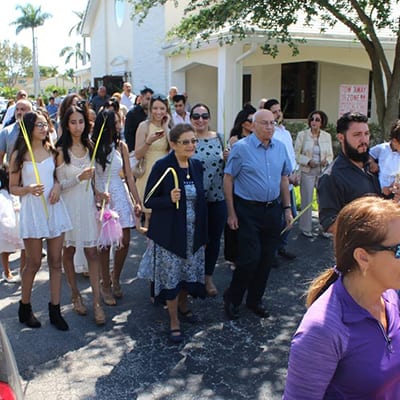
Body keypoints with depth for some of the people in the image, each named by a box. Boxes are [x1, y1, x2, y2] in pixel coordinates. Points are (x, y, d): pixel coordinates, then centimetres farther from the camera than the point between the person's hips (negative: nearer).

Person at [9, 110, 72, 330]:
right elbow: (13, 188, -1)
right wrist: (29, 189, -20)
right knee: (34, 262, 5)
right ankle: (25, 306, 25)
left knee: (55, 262, 5)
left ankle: (55, 310, 14)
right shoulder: (19, 155, -4)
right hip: (32, 210, -4)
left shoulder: (51, 150, 7)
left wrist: (58, 186, -4)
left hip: (54, 208, 4)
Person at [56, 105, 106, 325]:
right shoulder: (61, 151, -7)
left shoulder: (89, 147, 6)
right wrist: (79, 178, -23)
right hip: (69, 205, -3)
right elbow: (60, 184, -9)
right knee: (69, 251, 11)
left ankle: (97, 303, 1)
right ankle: (75, 295, 28)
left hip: (88, 203, 3)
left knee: (92, 252, -1)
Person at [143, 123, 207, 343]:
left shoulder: (196, 165, 3)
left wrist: (204, 232, 12)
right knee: (171, 275, 3)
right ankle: (174, 321, 20)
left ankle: (183, 305, 43)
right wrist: (169, 199, -29)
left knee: (189, 272, 16)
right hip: (170, 232, -5)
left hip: (193, 232, 5)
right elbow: (148, 201, -10)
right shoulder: (162, 166, -14)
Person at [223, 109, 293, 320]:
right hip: (248, 210, -5)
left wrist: (287, 208, 10)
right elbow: (228, 180, -7)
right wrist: (231, 213, -10)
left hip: (273, 209, 5)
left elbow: (284, 178, 15)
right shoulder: (241, 148, -9)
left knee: (267, 259, 10)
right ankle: (231, 299, 14)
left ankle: (255, 300, 27)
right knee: (250, 258, -7)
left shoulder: (280, 147, 7)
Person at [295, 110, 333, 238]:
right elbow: (296, 154, -3)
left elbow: (330, 155, 11)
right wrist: (308, 161, -17)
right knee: (307, 200, 4)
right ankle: (305, 228, 17)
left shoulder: (327, 136, 4)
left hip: (323, 171, 3)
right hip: (307, 171, -2)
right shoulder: (302, 135, -4)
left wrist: (327, 161, -10)